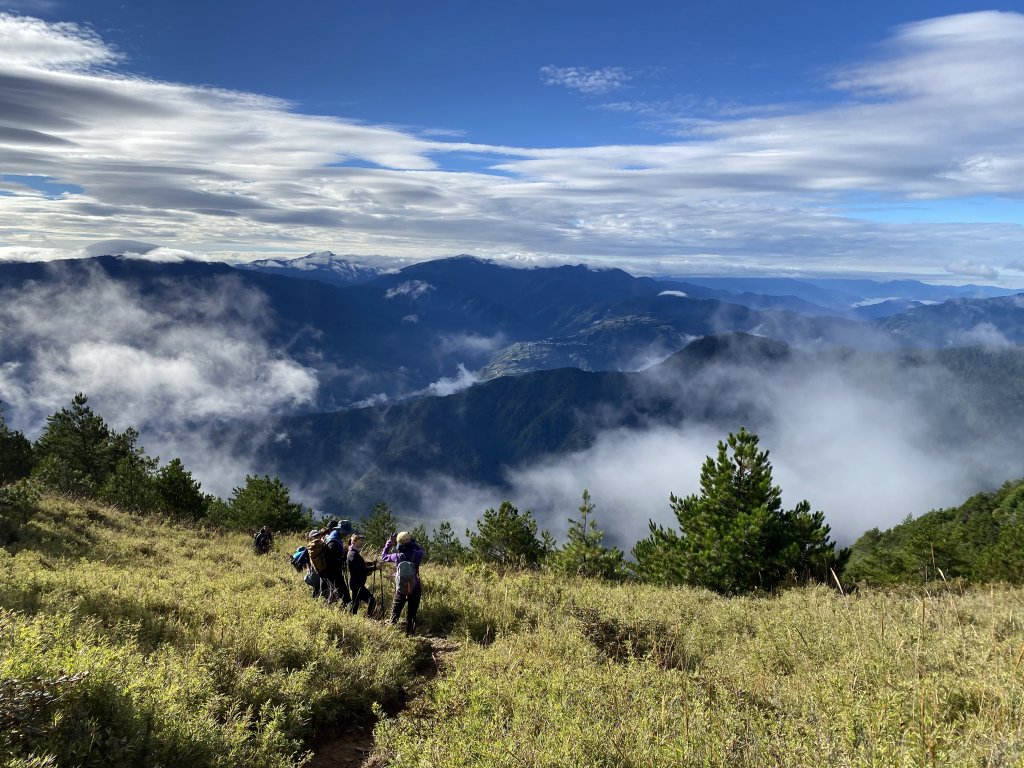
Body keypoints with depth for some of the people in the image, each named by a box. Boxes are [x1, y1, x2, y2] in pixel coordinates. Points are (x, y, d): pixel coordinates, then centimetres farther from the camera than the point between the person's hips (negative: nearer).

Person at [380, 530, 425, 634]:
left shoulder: (397, 556, -13)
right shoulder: (417, 555, -14)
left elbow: (383, 556, 5)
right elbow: (421, 550, 11)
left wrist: (389, 543, 5)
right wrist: (412, 540, 4)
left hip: (401, 589, 0)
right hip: (415, 589, 0)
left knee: (395, 612, 16)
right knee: (412, 614, 11)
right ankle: (409, 633, 11)